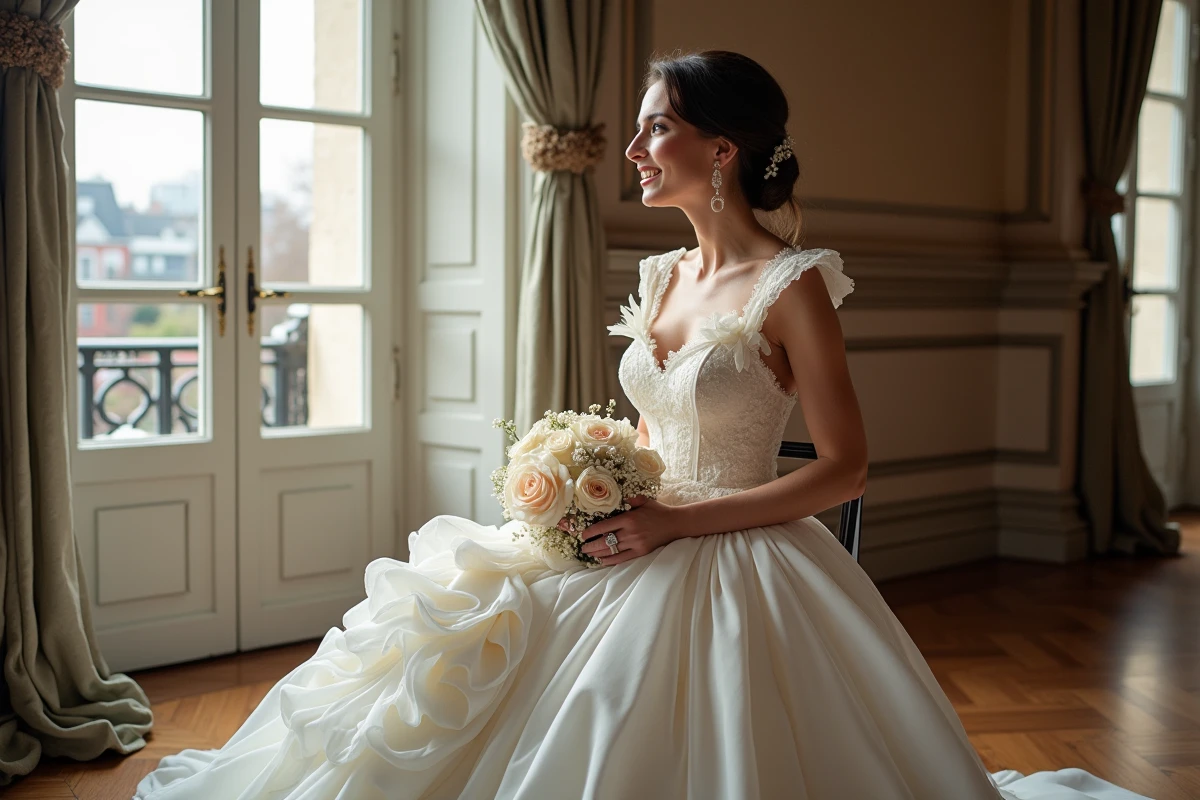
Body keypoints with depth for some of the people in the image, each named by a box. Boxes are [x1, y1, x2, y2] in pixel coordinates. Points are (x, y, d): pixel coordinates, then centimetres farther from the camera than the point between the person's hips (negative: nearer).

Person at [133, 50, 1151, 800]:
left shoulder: (792, 285, -14)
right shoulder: (663, 277, 9)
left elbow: (845, 468, -15)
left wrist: (676, 522, -19)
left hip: (736, 571, -7)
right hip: (640, 549, 8)